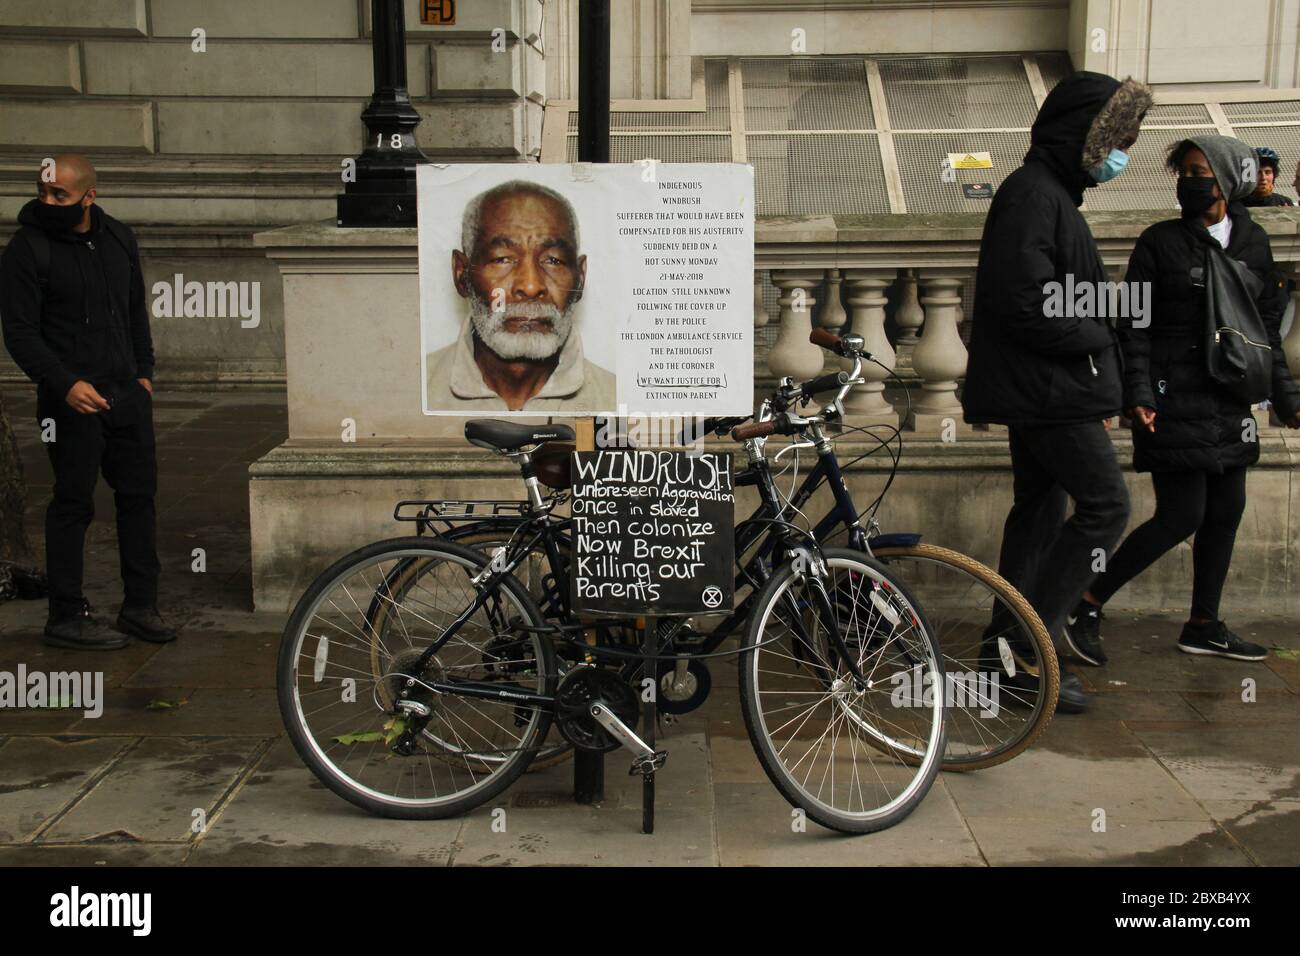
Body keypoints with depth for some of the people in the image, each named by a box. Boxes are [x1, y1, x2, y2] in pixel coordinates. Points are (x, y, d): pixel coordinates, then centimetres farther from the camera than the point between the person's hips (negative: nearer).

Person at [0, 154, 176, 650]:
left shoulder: (119, 238, 10)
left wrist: (144, 371, 12)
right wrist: (66, 385, -22)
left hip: (127, 392, 6)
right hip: (72, 399, -6)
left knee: (139, 494, 9)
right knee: (73, 504, -1)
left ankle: (140, 606, 20)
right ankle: (66, 617, 10)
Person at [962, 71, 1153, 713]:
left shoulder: (1048, 193, 17)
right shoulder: (1033, 195, -16)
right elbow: (1026, 304, -25)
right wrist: (1099, 337, -12)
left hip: (1040, 392, 11)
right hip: (1051, 390, -11)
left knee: (1040, 508, 13)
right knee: (1105, 505, -8)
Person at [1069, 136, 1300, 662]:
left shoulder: (1254, 242, 10)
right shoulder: (1161, 242, -3)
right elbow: (1134, 327, -6)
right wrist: (1138, 395, -15)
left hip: (1230, 403, 6)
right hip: (1176, 403, -6)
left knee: (1226, 511, 8)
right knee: (1182, 516, -9)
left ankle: (1204, 625, 22)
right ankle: (1087, 605, 0)